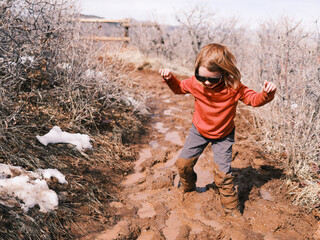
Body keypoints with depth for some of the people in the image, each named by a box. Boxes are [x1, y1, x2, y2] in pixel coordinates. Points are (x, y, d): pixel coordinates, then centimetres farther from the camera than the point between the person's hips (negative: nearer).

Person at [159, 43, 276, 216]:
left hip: (223, 136, -3)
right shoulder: (195, 82, -20)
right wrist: (169, 79, -19)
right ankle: (187, 189, 41)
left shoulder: (233, 88, -27)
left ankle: (232, 208, 20)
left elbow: (254, 99, -16)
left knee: (223, 173, -4)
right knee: (183, 163, 9)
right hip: (199, 130, 3)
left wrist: (266, 94, -37)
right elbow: (179, 88, 1)